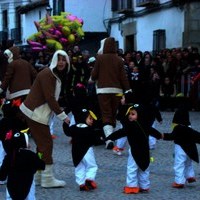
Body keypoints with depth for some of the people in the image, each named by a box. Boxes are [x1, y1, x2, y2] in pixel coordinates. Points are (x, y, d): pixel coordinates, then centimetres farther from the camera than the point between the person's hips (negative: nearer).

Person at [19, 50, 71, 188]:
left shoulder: (56, 76, 13)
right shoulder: (47, 74, -17)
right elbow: (50, 98, -21)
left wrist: (61, 113, 1)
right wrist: (63, 116, -18)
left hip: (38, 113, 10)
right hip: (35, 113, -10)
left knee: (42, 143, 14)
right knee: (46, 143, -8)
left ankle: (38, 176, 21)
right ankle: (48, 179, -4)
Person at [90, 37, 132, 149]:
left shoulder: (100, 58, -3)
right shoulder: (119, 60, 2)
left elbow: (94, 74, 1)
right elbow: (123, 76, -1)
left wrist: (92, 79, 23)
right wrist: (127, 90, 2)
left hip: (103, 90, -2)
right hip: (116, 90, 2)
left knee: (106, 115, -5)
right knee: (113, 114, 15)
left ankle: (108, 138, -23)